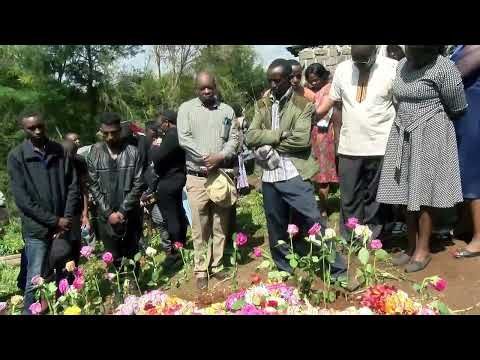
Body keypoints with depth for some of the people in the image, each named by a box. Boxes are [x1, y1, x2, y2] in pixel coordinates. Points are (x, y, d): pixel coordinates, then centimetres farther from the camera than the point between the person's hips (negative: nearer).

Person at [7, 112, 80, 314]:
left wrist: (67, 219, -7)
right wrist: (54, 220, -12)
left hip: (63, 226, 3)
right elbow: (21, 197, -8)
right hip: (37, 229, -2)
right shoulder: (16, 156, -3)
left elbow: (72, 186, 4)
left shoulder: (60, 151, 6)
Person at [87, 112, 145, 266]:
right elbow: (93, 186, -1)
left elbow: (138, 184, -3)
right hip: (106, 217, 0)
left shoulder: (133, 152, -2)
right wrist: (109, 213, -8)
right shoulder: (95, 153, 0)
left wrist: (122, 211, -9)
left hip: (130, 215, 0)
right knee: (113, 259, 4)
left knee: (132, 258, 8)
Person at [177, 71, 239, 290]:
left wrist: (220, 157, -14)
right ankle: (200, 270, 12)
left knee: (220, 225, 9)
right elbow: (183, 139, -7)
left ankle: (218, 265, 22)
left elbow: (234, 139, 3)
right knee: (199, 227, 2)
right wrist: (206, 157, -14)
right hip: (197, 177, -2)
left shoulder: (227, 111, 9)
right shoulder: (186, 109, 3)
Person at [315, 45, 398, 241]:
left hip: (380, 147, -3)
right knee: (349, 198, 11)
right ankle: (349, 241, 24)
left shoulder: (391, 68, -7)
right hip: (349, 147, 3)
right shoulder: (342, 69, 4)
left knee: (374, 198, 11)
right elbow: (330, 99, 13)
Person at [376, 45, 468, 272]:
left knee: (422, 195, -1)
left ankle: (423, 250, 12)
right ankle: (411, 247, 20)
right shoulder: (402, 65, 8)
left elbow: (457, 108, -6)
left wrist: (432, 115, 10)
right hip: (404, 137, 7)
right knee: (408, 194, 9)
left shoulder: (444, 69, -14)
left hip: (430, 137, -6)